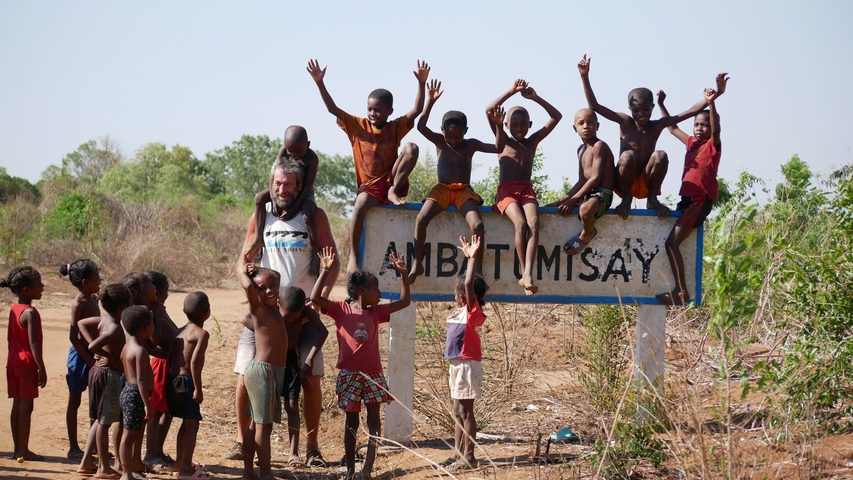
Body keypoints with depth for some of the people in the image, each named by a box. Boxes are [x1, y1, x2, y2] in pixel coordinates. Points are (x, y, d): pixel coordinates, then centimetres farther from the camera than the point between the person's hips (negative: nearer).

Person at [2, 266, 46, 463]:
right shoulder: (30, 313, -17)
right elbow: (33, 343, -21)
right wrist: (41, 368, -18)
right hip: (27, 364, -8)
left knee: (17, 405, 11)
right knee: (26, 406, -4)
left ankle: (17, 448, 16)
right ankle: (23, 450, -2)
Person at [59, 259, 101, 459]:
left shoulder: (93, 299, 8)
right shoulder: (78, 304, -17)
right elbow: (73, 336, -20)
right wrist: (88, 359, -20)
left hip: (93, 354, 8)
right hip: (80, 355, -8)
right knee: (74, 401, 3)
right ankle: (73, 447, 9)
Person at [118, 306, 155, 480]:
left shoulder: (127, 347, 12)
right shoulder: (140, 351, -18)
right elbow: (141, 380, -23)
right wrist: (147, 405, -21)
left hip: (128, 392, 10)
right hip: (136, 395, -10)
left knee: (135, 433, 15)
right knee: (130, 434, -4)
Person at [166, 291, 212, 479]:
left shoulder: (179, 331, 14)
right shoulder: (202, 334, -10)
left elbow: (170, 359, 12)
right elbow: (194, 362, -21)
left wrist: (175, 378, 19)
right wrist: (198, 389, -18)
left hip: (173, 379, 8)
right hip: (186, 381, -8)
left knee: (186, 423, 21)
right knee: (192, 424, -1)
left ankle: (179, 464, 28)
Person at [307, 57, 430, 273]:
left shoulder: (396, 128, 2)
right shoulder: (357, 126, 3)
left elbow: (417, 110, -10)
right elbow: (333, 109, -5)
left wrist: (421, 83, -24)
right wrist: (320, 83, -16)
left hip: (391, 181, 0)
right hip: (369, 186, 0)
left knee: (411, 148, -24)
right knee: (359, 207, -35)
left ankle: (394, 191, -14)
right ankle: (353, 256, -26)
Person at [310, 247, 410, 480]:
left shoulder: (376, 312, 9)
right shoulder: (341, 309, -3)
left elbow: (404, 301, 12)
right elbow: (315, 298, -15)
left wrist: (404, 274, 2)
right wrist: (325, 271, -23)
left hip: (373, 374, 4)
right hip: (350, 374, -4)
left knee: (374, 420, 0)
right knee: (352, 422, 5)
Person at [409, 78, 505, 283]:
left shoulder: (470, 144, 5)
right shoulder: (439, 141, 4)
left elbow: (498, 148, -2)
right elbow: (421, 127, -11)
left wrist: (498, 127, -17)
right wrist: (430, 102, -20)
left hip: (464, 191, 0)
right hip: (442, 189, 0)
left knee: (477, 225, -27)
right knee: (421, 219, -26)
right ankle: (417, 265, -14)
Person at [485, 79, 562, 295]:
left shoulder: (532, 141, 20)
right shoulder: (503, 141, 13)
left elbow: (556, 116, 16)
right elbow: (489, 111, -1)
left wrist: (536, 98, 7)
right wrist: (511, 92, -3)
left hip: (527, 191, 2)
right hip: (506, 192, -2)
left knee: (534, 223, -29)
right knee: (521, 223, -31)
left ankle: (528, 274, -41)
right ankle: (525, 274, -29)